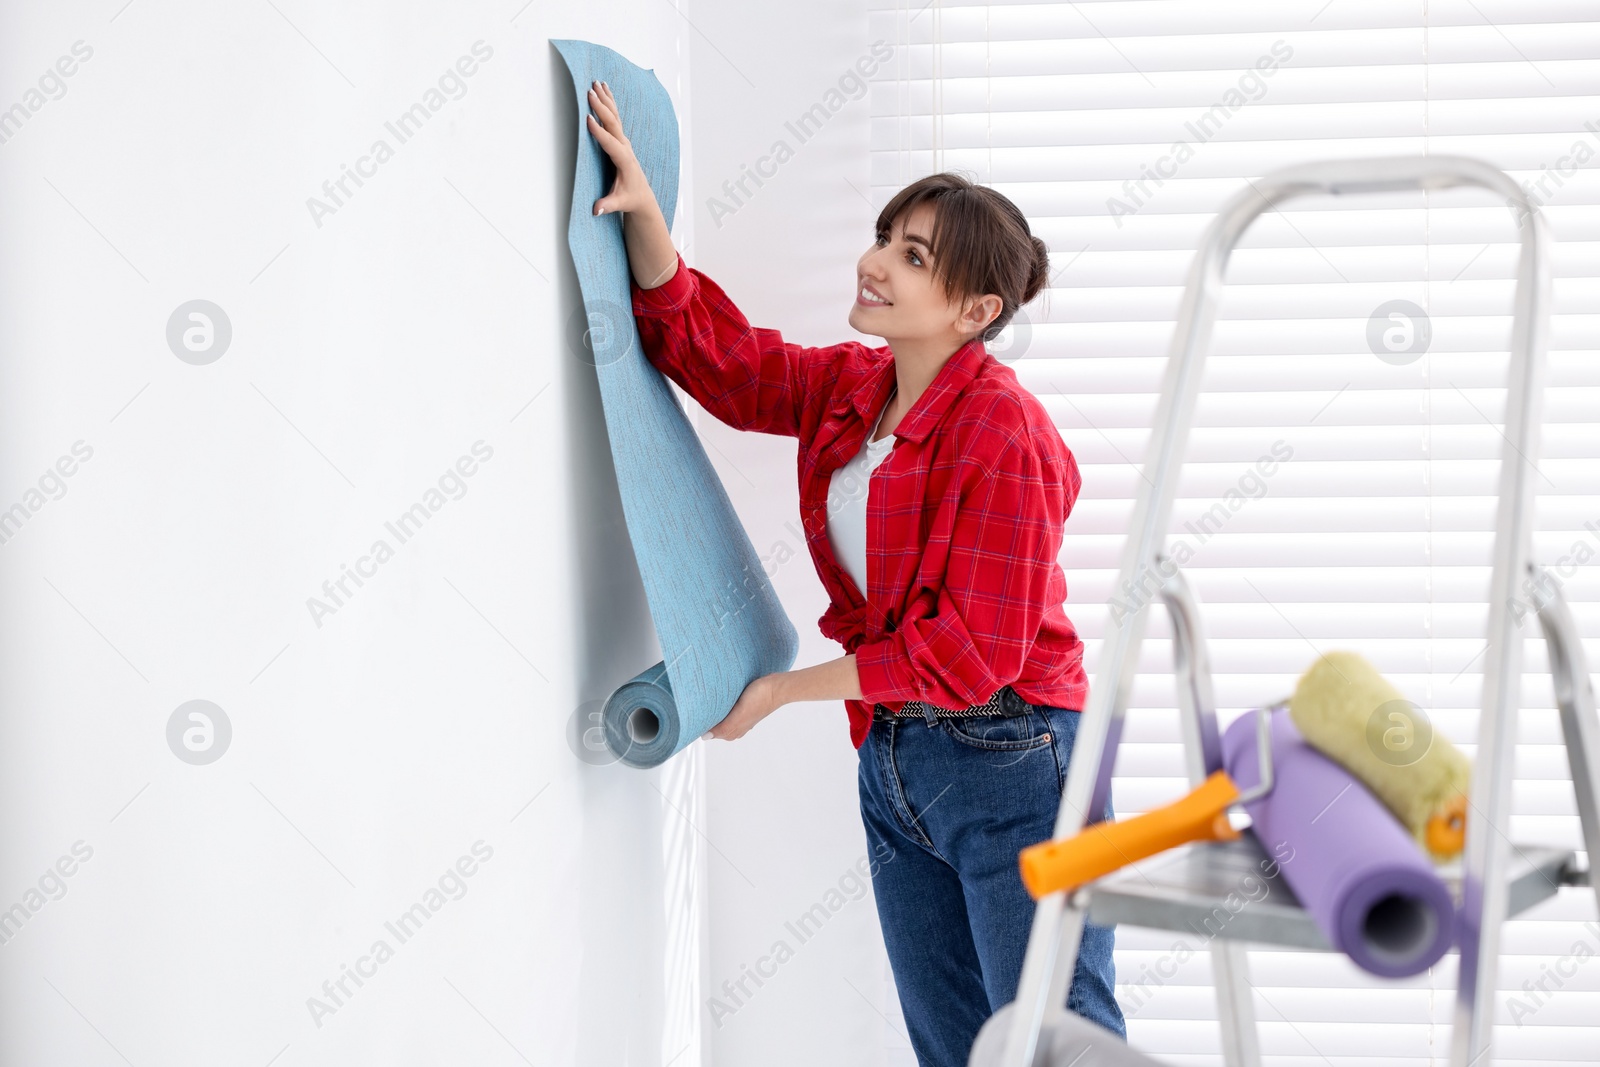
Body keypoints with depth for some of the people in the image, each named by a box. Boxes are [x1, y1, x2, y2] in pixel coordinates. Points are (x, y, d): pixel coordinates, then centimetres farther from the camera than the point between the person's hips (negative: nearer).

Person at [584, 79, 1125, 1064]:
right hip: (894, 759, 8)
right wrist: (643, 210, -6)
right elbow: (702, 345, 10)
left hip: (1009, 763, -8)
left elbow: (972, 650, -20)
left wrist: (785, 689, -13)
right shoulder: (850, 388, 5)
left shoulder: (1003, 431, -19)